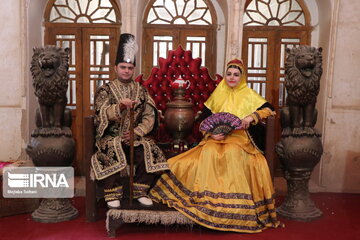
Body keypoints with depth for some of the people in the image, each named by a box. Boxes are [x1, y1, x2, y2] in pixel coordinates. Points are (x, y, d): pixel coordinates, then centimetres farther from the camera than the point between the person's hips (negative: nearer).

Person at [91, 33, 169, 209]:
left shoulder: (141, 91, 13)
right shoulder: (105, 90, 6)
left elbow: (150, 117, 4)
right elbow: (102, 114, -10)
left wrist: (137, 132, -12)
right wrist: (120, 105, -28)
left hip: (135, 136, 2)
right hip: (111, 137, -2)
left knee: (148, 151, -25)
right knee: (113, 151, -32)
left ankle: (140, 192, -10)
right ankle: (113, 195, -19)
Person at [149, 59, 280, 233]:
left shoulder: (249, 95, 9)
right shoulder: (218, 94, 14)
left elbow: (269, 109, 3)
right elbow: (204, 119, 11)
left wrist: (252, 116, -14)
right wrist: (211, 134, -6)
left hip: (239, 139, -2)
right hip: (216, 138, 2)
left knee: (233, 154, -34)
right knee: (208, 153, -29)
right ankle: (208, 199, -21)